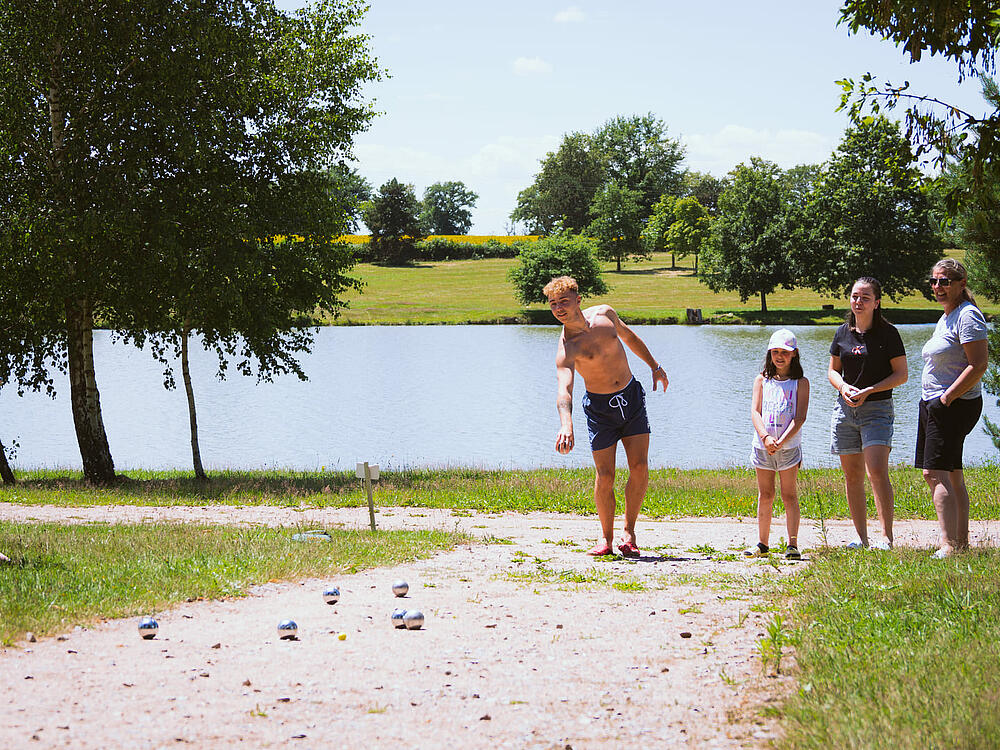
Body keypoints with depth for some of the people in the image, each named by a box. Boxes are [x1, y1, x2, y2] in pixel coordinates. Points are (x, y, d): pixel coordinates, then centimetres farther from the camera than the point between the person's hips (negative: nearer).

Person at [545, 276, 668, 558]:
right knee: (605, 476, -6)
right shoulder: (566, 349, -20)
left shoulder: (604, 313, -6)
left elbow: (628, 336, 15)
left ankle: (629, 533, 7)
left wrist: (655, 366, 21)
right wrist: (566, 425, -52)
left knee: (639, 468, -6)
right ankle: (606, 537, 13)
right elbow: (564, 389, -35)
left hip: (631, 397, 3)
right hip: (600, 407, -3)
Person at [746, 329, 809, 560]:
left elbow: (800, 417, -7)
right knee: (765, 496, 7)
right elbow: (755, 412, -1)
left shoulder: (801, 382, 1)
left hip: (789, 446, -2)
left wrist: (782, 441, -19)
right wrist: (766, 437, -18)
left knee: (789, 496, -2)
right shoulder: (762, 380, 8)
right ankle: (763, 545, 14)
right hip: (763, 446, 2)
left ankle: (793, 545, 0)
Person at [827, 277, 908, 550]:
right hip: (845, 409, 5)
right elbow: (833, 370, 18)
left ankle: (886, 537, -17)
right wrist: (843, 387, -5)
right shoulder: (843, 333, 10)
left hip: (877, 408, -5)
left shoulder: (887, 333, -3)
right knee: (852, 476, 6)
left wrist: (869, 391, -14)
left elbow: (901, 374, -4)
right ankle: (862, 538, 13)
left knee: (877, 471, -18)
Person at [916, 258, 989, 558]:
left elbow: (978, 366, -21)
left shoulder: (968, 316, -13)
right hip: (935, 404, 10)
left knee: (935, 473, -17)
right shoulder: (946, 317, 18)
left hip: (955, 406, -10)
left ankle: (948, 545, -22)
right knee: (952, 476, 11)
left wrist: (945, 399, -21)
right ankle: (962, 542, 16)